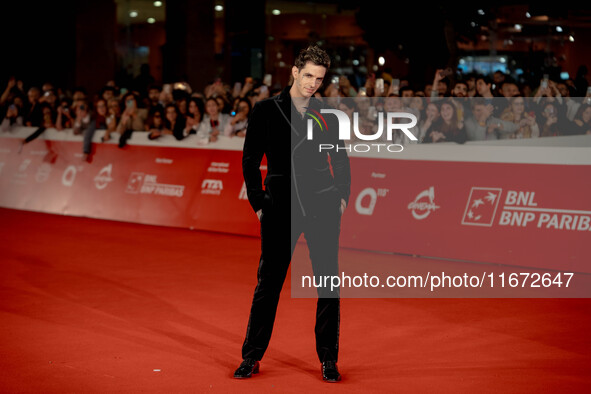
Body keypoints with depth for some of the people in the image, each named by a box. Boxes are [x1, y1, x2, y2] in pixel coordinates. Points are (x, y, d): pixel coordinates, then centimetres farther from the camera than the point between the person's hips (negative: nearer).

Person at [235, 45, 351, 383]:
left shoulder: (327, 116, 9)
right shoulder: (266, 110, 3)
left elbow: (341, 160, 19)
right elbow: (251, 160, 5)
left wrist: (343, 197, 9)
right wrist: (258, 203, 0)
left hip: (323, 207, 2)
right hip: (281, 209, -2)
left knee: (329, 282, 2)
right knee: (268, 283, 2)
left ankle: (329, 360, 11)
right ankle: (252, 357, 12)